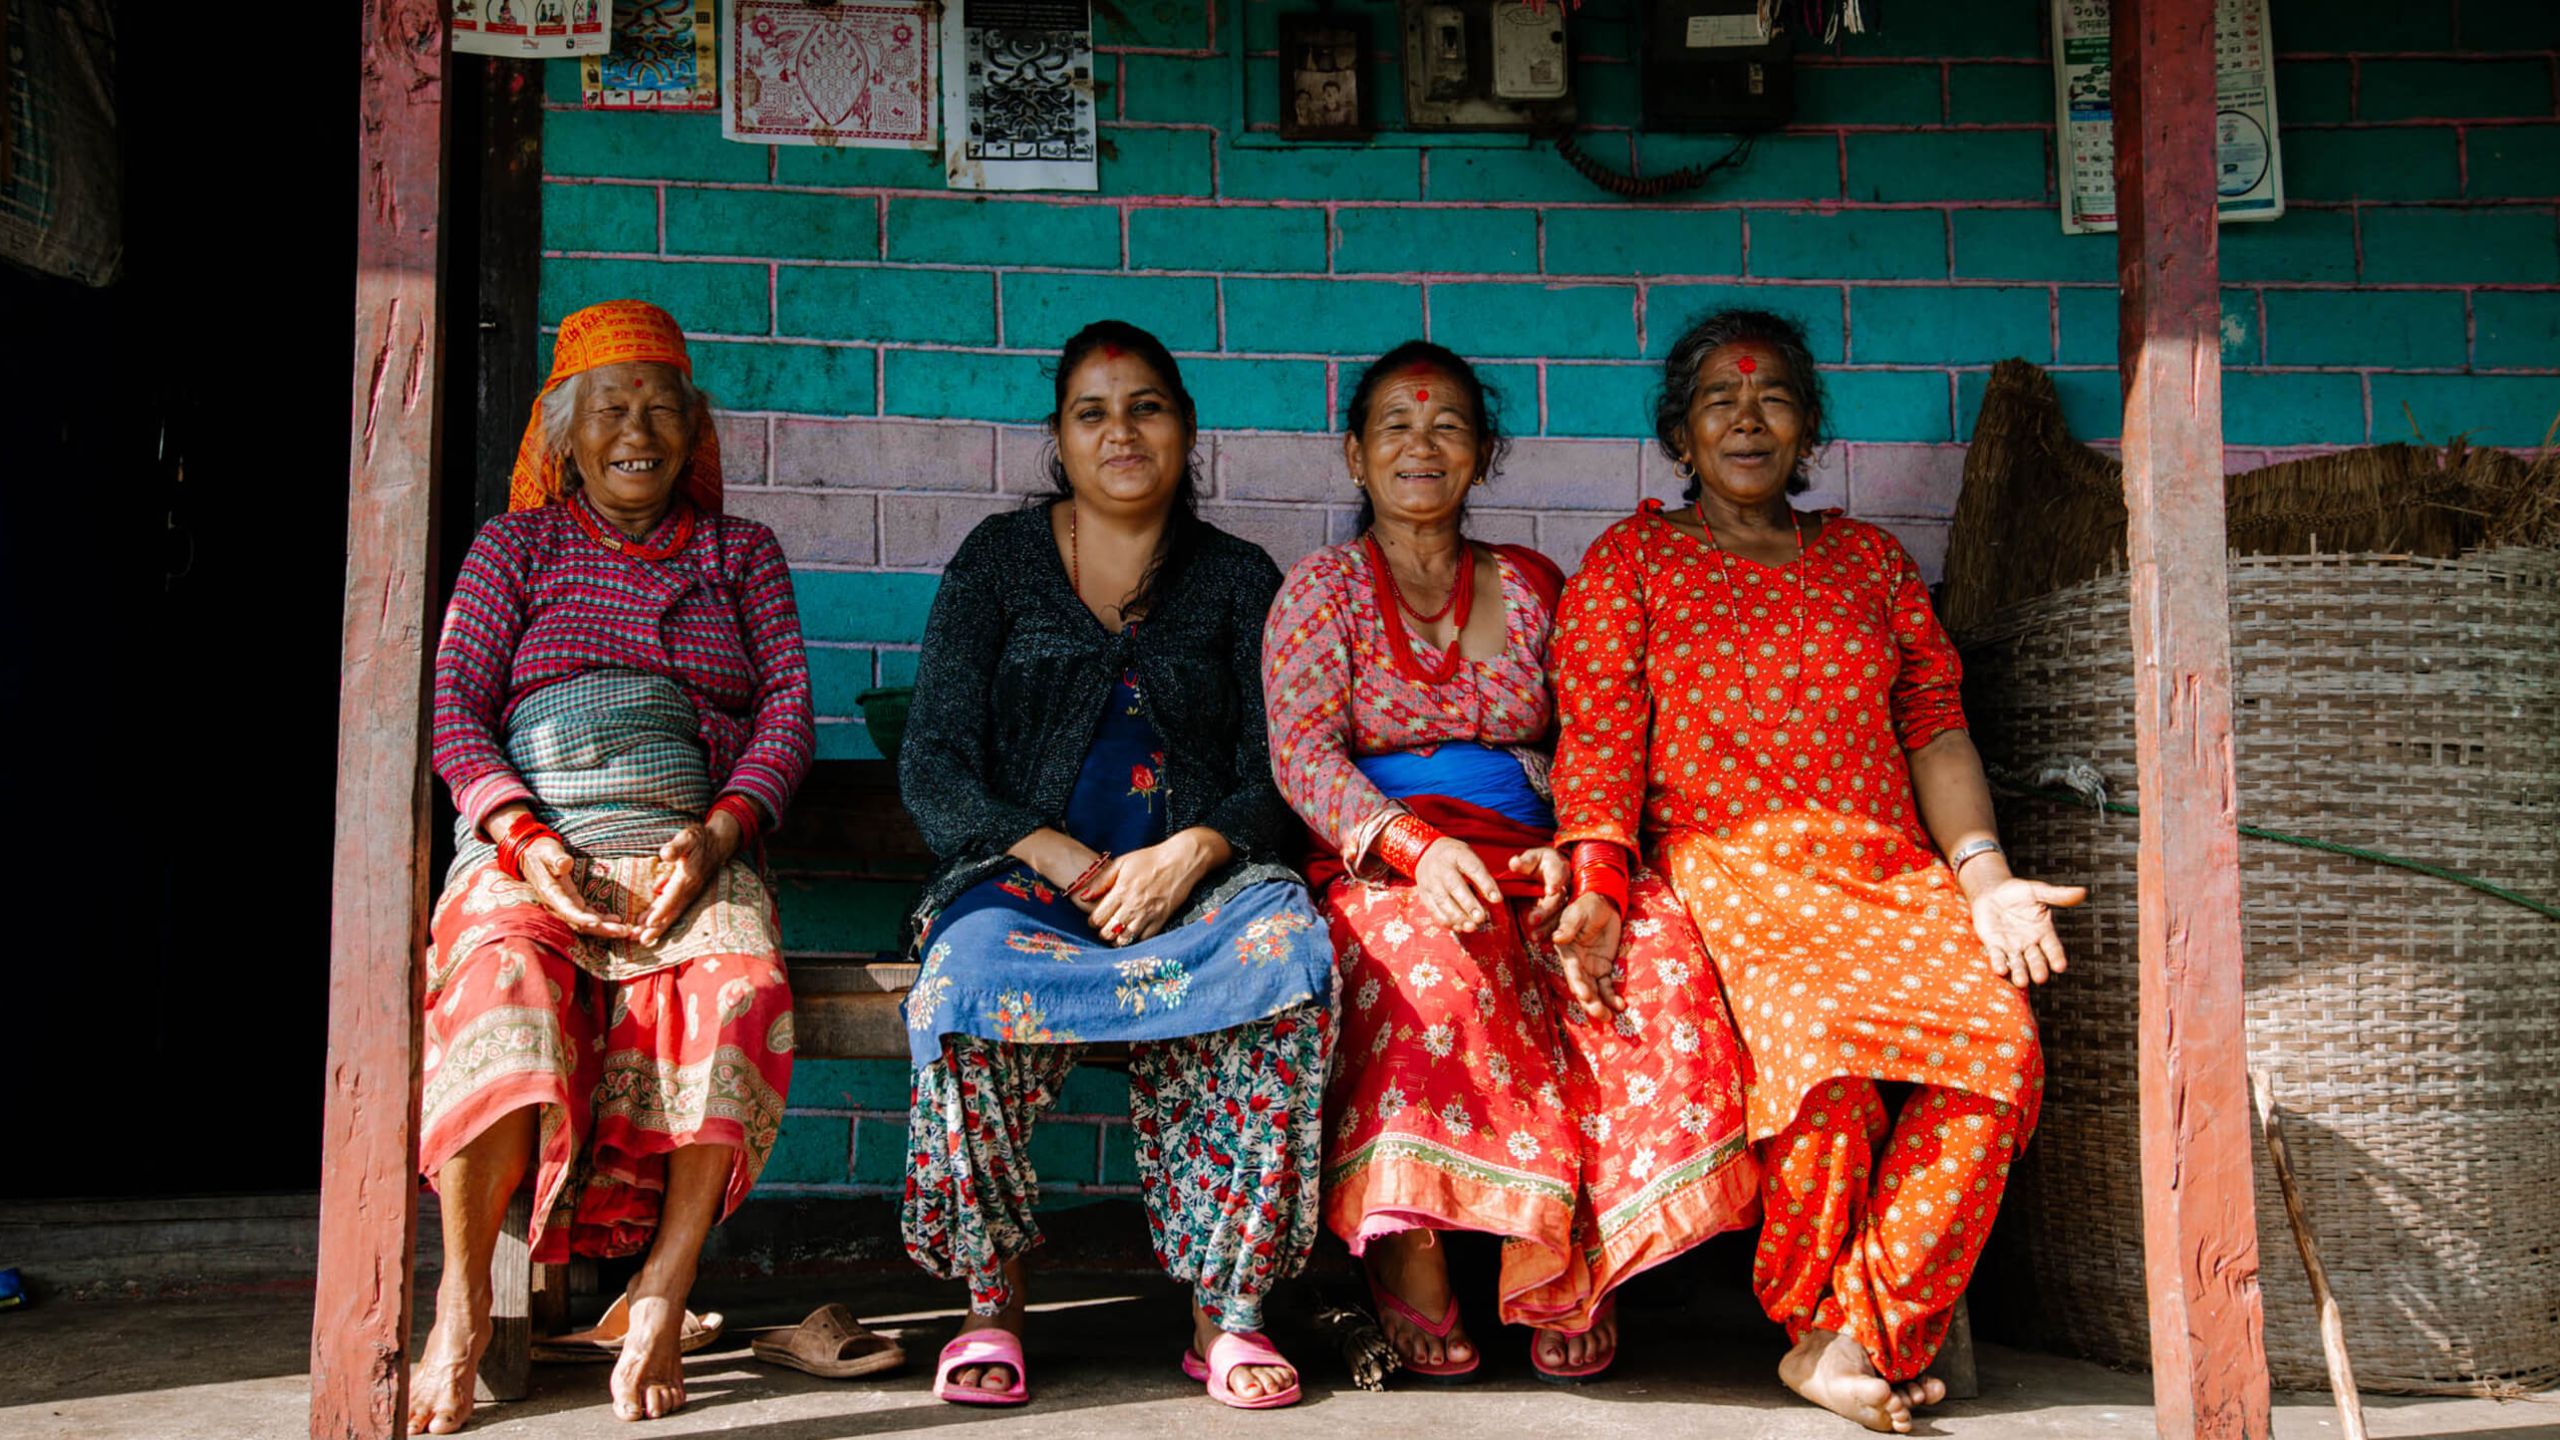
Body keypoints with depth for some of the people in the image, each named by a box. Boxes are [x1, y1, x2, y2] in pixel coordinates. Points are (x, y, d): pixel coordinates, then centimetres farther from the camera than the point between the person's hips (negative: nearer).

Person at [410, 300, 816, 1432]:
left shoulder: (741, 553, 21)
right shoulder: (514, 546, 18)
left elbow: (789, 707, 9)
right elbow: (454, 708, 7)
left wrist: (715, 838, -11)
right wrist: (528, 843, -12)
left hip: (691, 849, 1)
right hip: (530, 843, 0)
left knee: (736, 989, -35)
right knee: (504, 976, -36)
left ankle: (663, 1291, -26)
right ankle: (461, 1305, -27)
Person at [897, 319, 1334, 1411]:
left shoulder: (1239, 578, 15)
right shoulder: (998, 560, 12)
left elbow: (1273, 776, 7)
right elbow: (932, 767, 4)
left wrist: (1191, 854, -14)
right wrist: (1057, 857, -12)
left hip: (1199, 876, 1)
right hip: (1022, 873, 0)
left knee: (1287, 951, -34)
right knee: (969, 978, -35)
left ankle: (1227, 1309, -26)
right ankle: (990, 1305, -18)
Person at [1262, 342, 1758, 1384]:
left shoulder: (1533, 588, 19)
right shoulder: (1323, 590, 11)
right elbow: (1302, 756, -3)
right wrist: (1418, 846, -21)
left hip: (1529, 862, 3)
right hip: (1377, 869, -3)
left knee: (1656, 943, -29)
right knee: (1436, 954, -38)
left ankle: (1562, 1253, -24)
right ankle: (1410, 1255, -27)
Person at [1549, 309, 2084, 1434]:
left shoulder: (1869, 559, 22)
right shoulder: (1631, 559, 12)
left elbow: (1934, 723, 15)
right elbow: (1598, 741, 1)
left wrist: (1983, 874, 0)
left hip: (1893, 875, 4)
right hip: (1727, 870, -3)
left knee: (2001, 1040, -26)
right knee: (1823, 1032, -34)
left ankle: (1857, 1335, -20)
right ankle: (1811, 1313, -11)